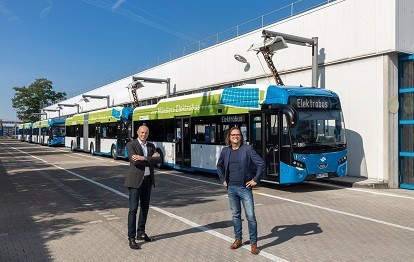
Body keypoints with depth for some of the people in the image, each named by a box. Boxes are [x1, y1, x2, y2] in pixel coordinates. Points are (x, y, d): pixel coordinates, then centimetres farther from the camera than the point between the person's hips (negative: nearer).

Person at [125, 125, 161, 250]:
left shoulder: (151, 146, 9)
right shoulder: (131, 145, -7)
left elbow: (158, 160, -7)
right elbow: (134, 161, -22)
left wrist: (144, 158, -22)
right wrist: (151, 158, -15)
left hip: (148, 180, 6)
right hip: (135, 180, -6)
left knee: (145, 208, 13)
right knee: (133, 209, -7)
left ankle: (141, 233, 27)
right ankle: (131, 238, -1)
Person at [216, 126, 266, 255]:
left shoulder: (247, 149, -7)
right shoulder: (225, 151, 6)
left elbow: (261, 164, -9)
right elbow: (219, 166, 23)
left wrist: (255, 180, -9)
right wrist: (223, 179, 14)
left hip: (244, 188, -4)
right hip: (231, 188, 4)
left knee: (250, 216, -3)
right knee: (235, 215, 14)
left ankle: (253, 243, 9)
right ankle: (238, 239, 28)